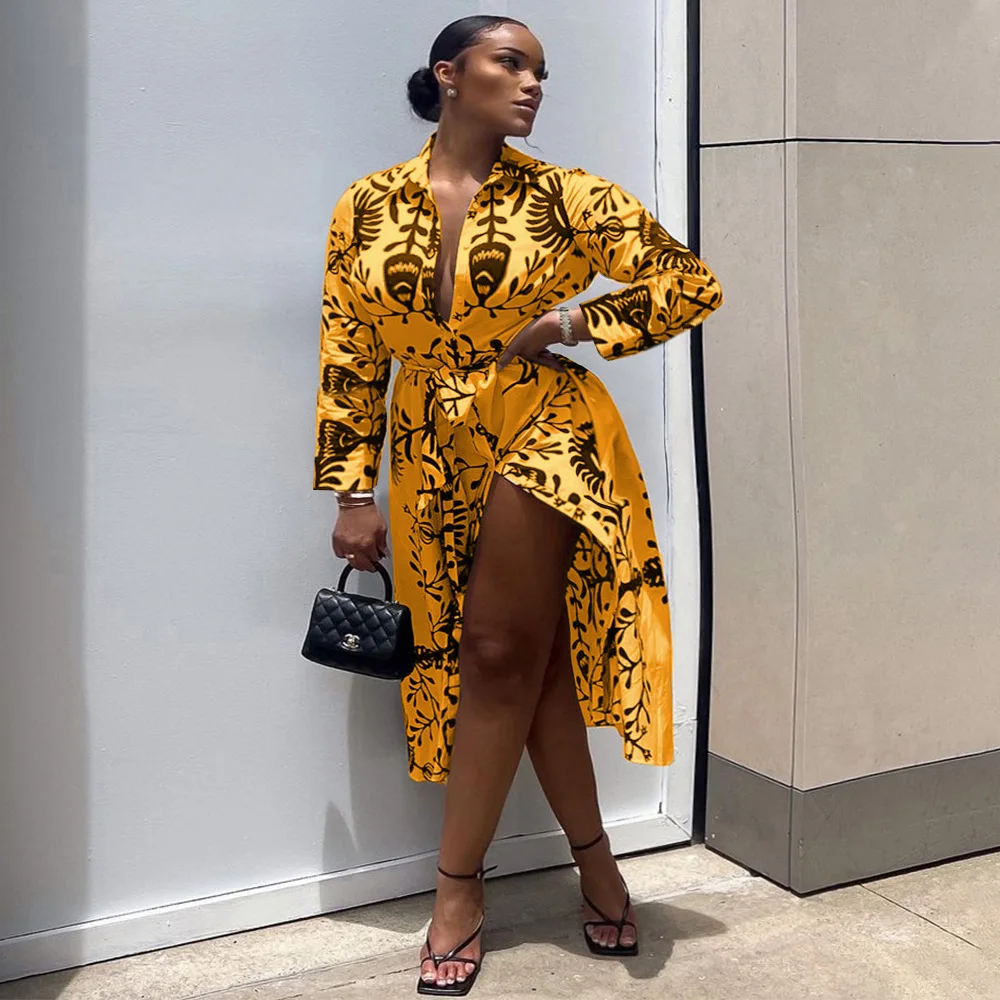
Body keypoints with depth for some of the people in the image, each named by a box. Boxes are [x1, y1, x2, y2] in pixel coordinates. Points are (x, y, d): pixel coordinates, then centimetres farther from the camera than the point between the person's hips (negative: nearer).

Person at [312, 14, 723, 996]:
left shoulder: (561, 197, -2)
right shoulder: (366, 211, 3)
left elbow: (693, 283, 1)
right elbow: (349, 362, 4)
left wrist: (577, 322, -9)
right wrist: (354, 493, 0)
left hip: (542, 433, -2)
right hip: (434, 460, 2)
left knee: (501, 657, -3)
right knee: (529, 661, 7)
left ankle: (458, 886, 12)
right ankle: (593, 852, 23)